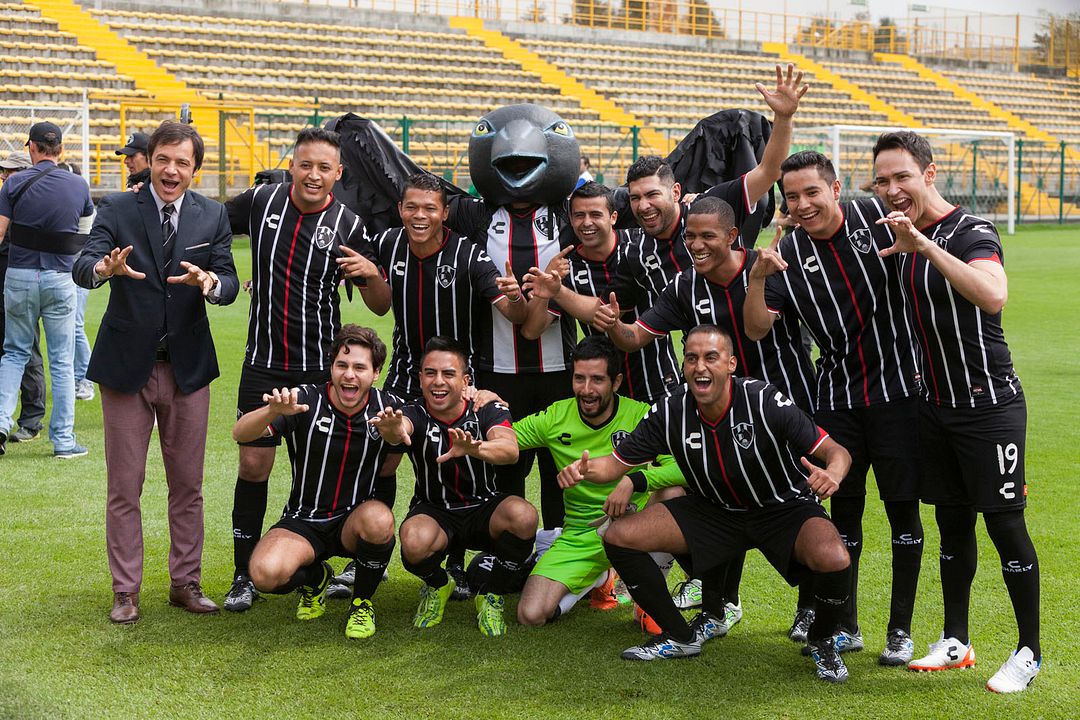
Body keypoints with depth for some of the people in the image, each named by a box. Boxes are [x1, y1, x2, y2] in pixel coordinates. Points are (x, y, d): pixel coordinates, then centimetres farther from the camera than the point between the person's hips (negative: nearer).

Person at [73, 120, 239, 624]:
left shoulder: (212, 216, 4)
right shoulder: (117, 209, -3)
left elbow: (230, 283, -4)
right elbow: (82, 268, -17)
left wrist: (210, 283, -28)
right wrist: (105, 267, -41)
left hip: (187, 366, 2)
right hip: (126, 365, -2)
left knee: (187, 486, 10)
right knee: (124, 487, 4)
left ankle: (186, 582, 22)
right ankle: (125, 590, 14)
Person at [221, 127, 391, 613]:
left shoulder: (348, 225, -5)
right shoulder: (261, 201, 0)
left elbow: (380, 307, -1)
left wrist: (371, 274, -21)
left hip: (321, 367, -1)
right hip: (263, 363, 1)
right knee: (253, 465, 1)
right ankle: (245, 575, 13)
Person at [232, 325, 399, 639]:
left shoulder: (388, 407, -7)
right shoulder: (306, 401, -13)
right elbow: (240, 433, -23)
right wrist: (274, 410, -46)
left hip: (355, 520, 0)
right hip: (303, 522, 0)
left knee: (378, 520, -36)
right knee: (266, 574, -29)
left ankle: (362, 601, -5)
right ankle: (315, 577, 11)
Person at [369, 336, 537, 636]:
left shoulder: (488, 410, -11)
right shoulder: (415, 414, -12)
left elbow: (509, 450, -33)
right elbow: (400, 428, -38)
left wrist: (472, 448, -56)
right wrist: (392, 430, -65)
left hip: (483, 509, 1)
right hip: (433, 511, -1)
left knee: (523, 515, -33)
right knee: (415, 543, -36)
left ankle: (491, 595, -4)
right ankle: (437, 586, 4)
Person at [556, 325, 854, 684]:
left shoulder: (765, 401, -25)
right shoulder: (670, 412, -15)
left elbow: (837, 451, -21)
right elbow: (617, 463, -6)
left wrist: (830, 474, -45)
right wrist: (583, 469, -29)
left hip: (784, 507, -4)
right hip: (714, 509, 4)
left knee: (833, 560, -35)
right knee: (619, 537, -11)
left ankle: (822, 642, 2)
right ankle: (682, 637, 10)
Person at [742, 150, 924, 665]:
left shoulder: (876, 216, -7)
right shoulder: (788, 254, -1)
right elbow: (757, 329, -5)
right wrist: (758, 278, -21)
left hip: (897, 386, -2)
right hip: (837, 395, 2)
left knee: (903, 507, 1)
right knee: (844, 508, 8)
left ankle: (900, 629, 12)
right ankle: (846, 625, 21)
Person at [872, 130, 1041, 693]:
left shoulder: (971, 233, -16)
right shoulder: (905, 238, 8)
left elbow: (993, 295, -39)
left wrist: (923, 244, -41)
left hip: (989, 404, -7)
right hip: (937, 404, 8)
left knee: (1005, 526, -2)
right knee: (952, 523, 13)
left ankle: (1029, 652, 11)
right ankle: (955, 642, 24)